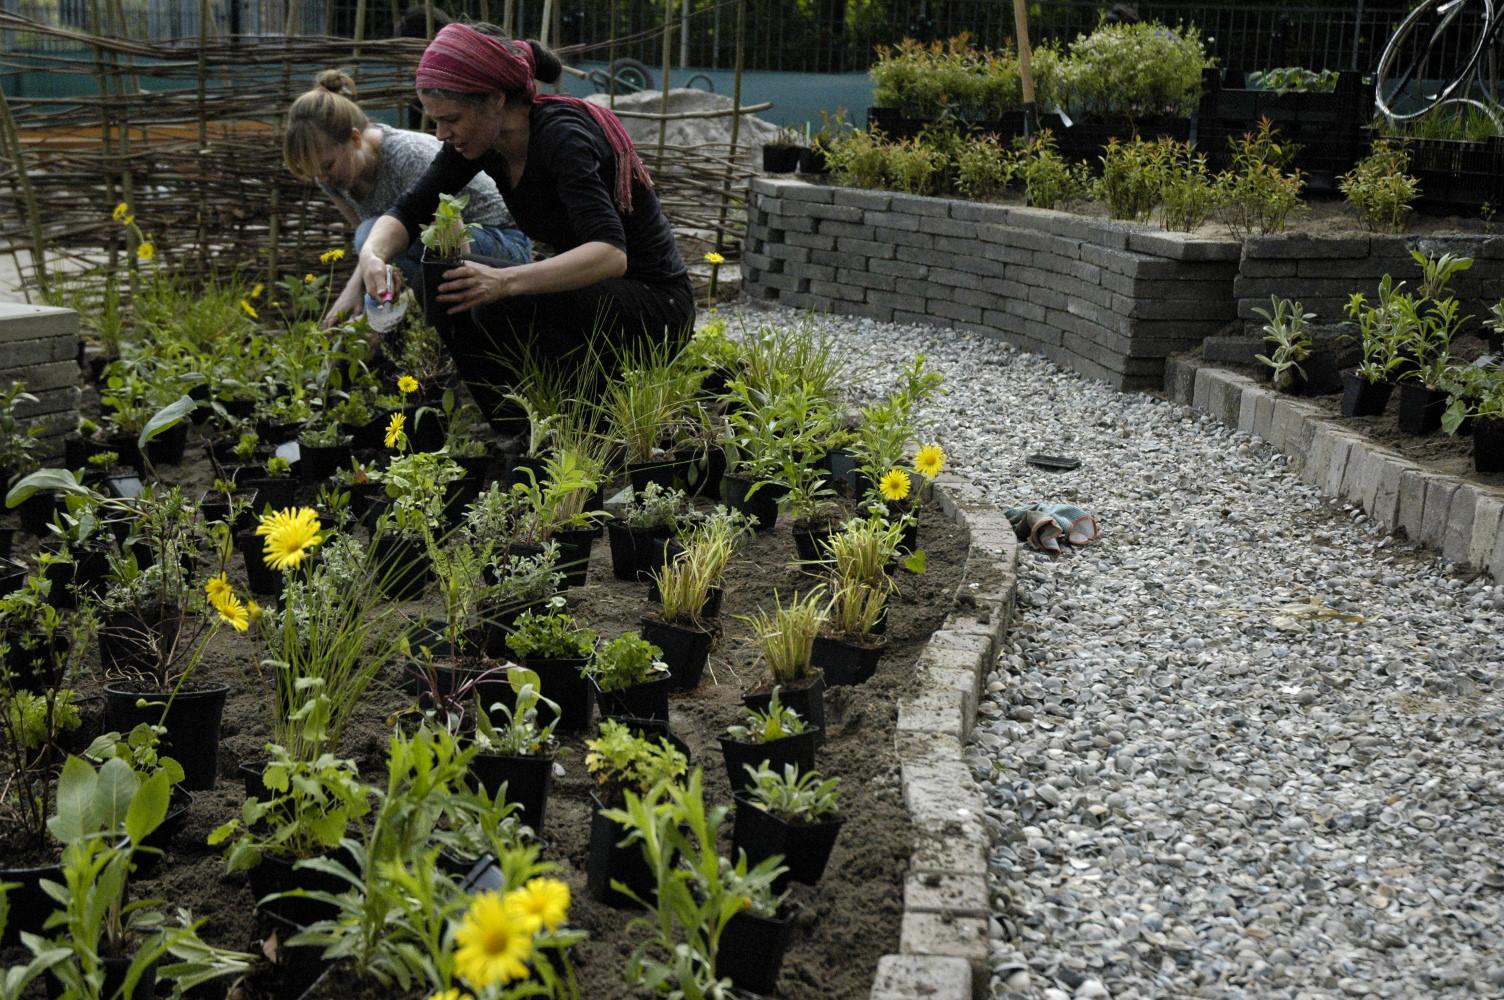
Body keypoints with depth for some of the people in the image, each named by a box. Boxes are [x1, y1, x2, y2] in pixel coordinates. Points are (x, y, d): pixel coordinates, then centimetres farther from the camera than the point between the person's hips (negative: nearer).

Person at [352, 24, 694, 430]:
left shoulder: (561, 135, -25)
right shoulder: (482, 138, -3)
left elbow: (611, 253, -37)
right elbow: (408, 211, 2)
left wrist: (506, 281, -48)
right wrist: (373, 255, -20)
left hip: (656, 308, -8)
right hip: (587, 295, 8)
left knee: (505, 306, -29)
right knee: (449, 288, -7)